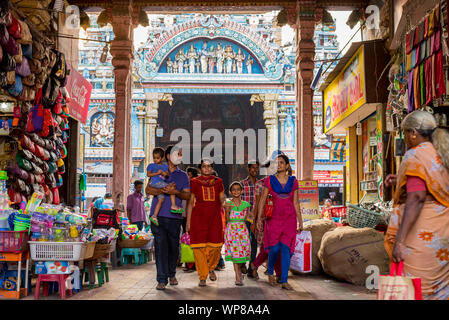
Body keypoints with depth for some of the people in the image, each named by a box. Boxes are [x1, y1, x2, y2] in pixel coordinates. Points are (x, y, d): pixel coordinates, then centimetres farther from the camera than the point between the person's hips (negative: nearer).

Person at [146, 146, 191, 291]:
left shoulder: (183, 175, 14)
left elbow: (187, 195, 6)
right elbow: (148, 190, -2)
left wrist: (175, 192, -14)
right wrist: (164, 190, -19)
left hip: (174, 216, 2)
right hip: (158, 215, -2)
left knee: (173, 246, 6)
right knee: (160, 246, -8)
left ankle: (171, 274, 26)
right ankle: (162, 280, -6)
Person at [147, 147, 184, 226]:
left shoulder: (165, 166, 21)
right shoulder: (151, 165, 7)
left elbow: (168, 174, 17)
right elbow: (148, 174, -1)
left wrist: (164, 173, -5)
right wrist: (157, 173, -10)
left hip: (161, 184, 6)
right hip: (155, 183, -6)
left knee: (161, 199, -3)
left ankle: (154, 216, -3)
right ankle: (173, 206, -19)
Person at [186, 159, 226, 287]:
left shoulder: (218, 182, 12)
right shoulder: (195, 182, 5)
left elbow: (222, 200, 17)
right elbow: (190, 202, 4)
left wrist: (224, 201, -7)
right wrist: (188, 222, 0)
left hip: (214, 218, 2)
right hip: (199, 218, -2)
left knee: (215, 247, -2)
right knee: (199, 247, -6)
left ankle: (211, 268, 26)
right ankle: (202, 277, 4)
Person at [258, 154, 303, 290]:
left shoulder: (293, 181, 6)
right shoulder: (269, 180, 1)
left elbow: (296, 203, 10)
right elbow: (263, 200, 0)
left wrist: (300, 222, 9)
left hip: (289, 218, 1)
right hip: (274, 218, -1)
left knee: (286, 248, -5)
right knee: (275, 247, -6)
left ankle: (284, 281, -1)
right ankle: (270, 272, 24)